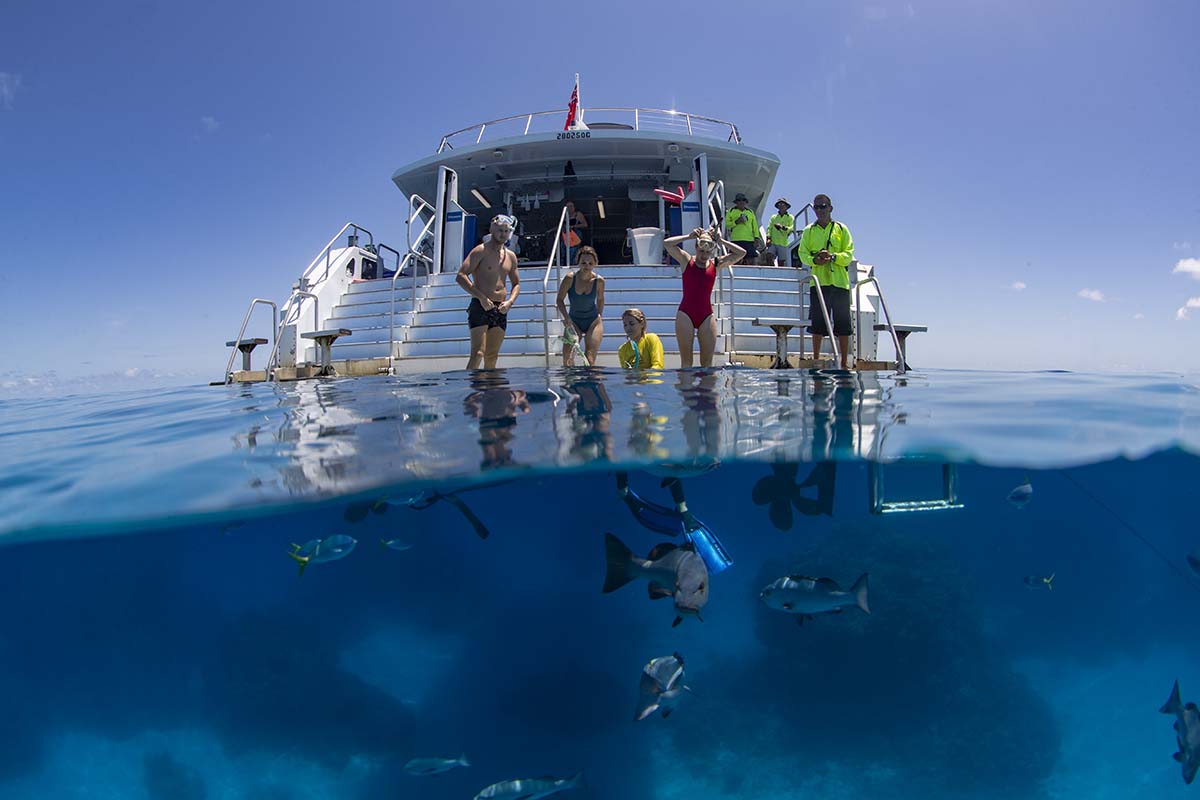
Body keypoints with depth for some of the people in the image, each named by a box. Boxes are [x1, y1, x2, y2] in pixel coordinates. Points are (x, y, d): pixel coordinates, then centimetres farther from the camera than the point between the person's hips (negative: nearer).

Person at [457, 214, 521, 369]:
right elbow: (461, 276, -10)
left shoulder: (511, 256, 15)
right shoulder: (480, 251, -3)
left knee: (492, 356, 6)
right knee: (478, 353, -16)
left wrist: (510, 301, 2)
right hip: (480, 307, -6)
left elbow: (516, 283, 23)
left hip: (500, 310, 6)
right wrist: (481, 297, -17)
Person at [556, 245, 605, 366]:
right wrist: (566, 318, -16)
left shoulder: (599, 281, -10)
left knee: (589, 360, -11)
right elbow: (560, 299, -4)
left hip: (593, 321, 0)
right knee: (567, 359, -8)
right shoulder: (570, 278, -14)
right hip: (573, 321, 0)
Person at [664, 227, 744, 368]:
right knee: (686, 360, -1)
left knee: (707, 362, 3)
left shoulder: (715, 264, 8)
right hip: (686, 314, -2)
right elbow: (667, 243, -6)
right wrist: (689, 236, -4)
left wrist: (721, 241, 2)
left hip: (706, 315, 2)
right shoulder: (687, 261, 4)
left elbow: (741, 253, 6)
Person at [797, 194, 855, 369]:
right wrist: (815, 260, -17)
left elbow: (849, 254, 2)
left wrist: (833, 257, -18)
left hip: (839, 282, 0)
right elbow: (803, 254, 3)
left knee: (843, 324, 0)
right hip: (818, 282, 0)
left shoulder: (841, 229, 9)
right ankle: (816, 360, 6)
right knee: (817, 324, -1)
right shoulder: (809, 231, 12)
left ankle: (845, 362, 5)